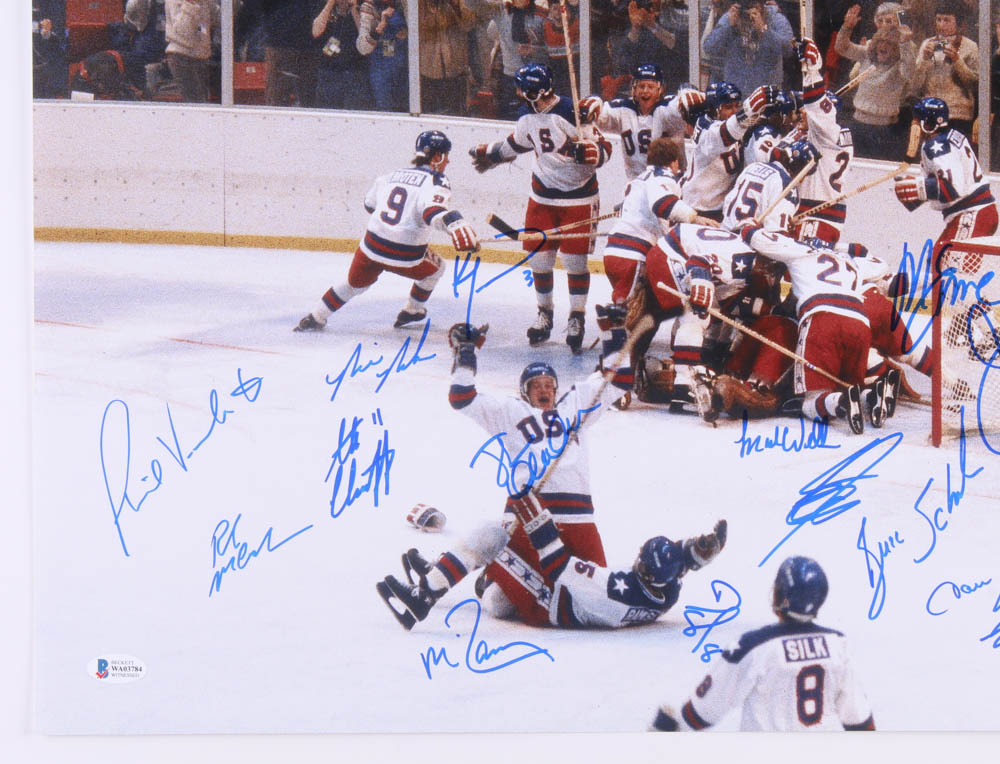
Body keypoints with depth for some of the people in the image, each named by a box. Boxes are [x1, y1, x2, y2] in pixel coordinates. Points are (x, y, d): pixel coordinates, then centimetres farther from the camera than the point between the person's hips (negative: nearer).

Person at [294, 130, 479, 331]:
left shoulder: (392, 175, 14)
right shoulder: (436, 181, -6)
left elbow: (370, 203, 28)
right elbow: (434, 210, -28)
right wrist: (457, 225, -46)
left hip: (371, 247, 5)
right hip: (406, 258, -5)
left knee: (355, 284, 29)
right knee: (435, 268, 27)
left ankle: (315, 318, 33)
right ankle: (412, 311, 38)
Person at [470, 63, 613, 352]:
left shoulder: (572, 112, -21)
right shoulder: (527, 115, 2)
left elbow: (603, 147, -18)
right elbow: (516, 143, 22)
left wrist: (589, 152, -40)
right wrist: (488, 154, 35)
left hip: (578, 197, -6)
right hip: (542, 195, 6)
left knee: (574, 260, -5)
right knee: (539, 258, 5)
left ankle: (576, 320, 9)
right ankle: (545, 315, 23)